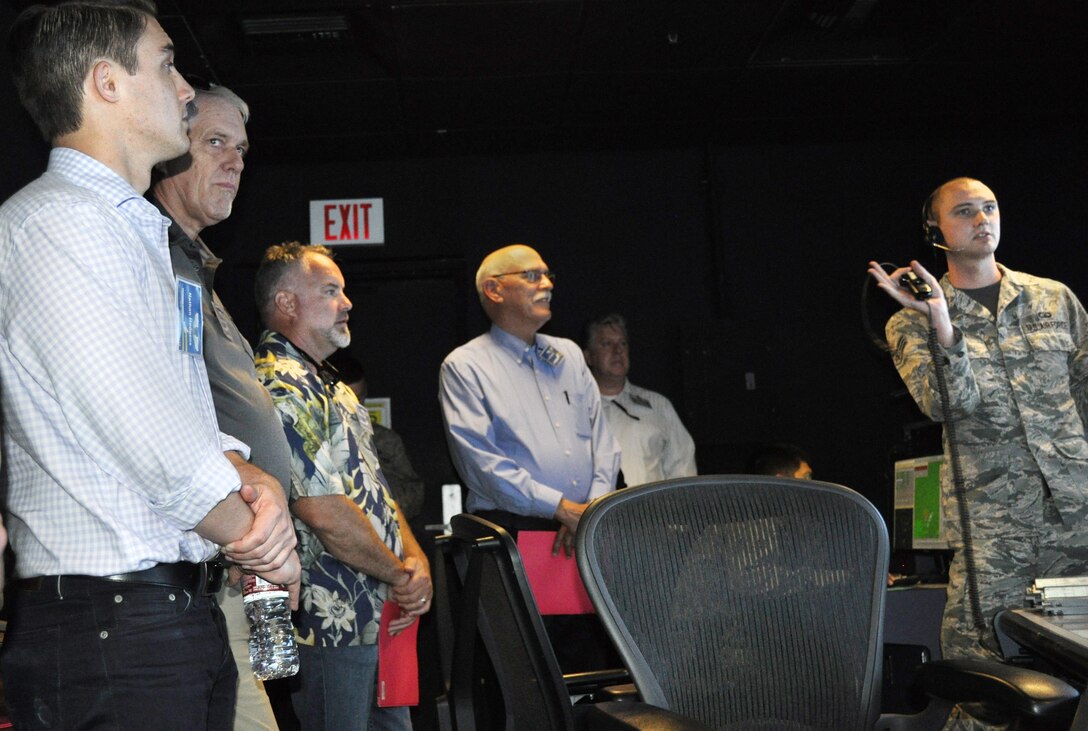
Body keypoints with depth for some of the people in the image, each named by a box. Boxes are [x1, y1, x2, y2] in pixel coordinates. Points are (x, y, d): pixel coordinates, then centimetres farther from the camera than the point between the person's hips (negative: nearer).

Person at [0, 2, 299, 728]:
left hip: (184, 610, 9)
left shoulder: (138, 234, 19)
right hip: (107, 621, -9)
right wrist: (271, 548, -6)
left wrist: (258, 491, -6)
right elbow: (150, 436, -20)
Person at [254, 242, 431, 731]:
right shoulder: (280, 388, -16)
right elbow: (324, 511, -22)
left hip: (383, 615, 10)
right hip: (334, 622, -10)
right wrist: (399, 573, -9)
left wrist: (415, 559, 1)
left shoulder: (331, 387, 18)